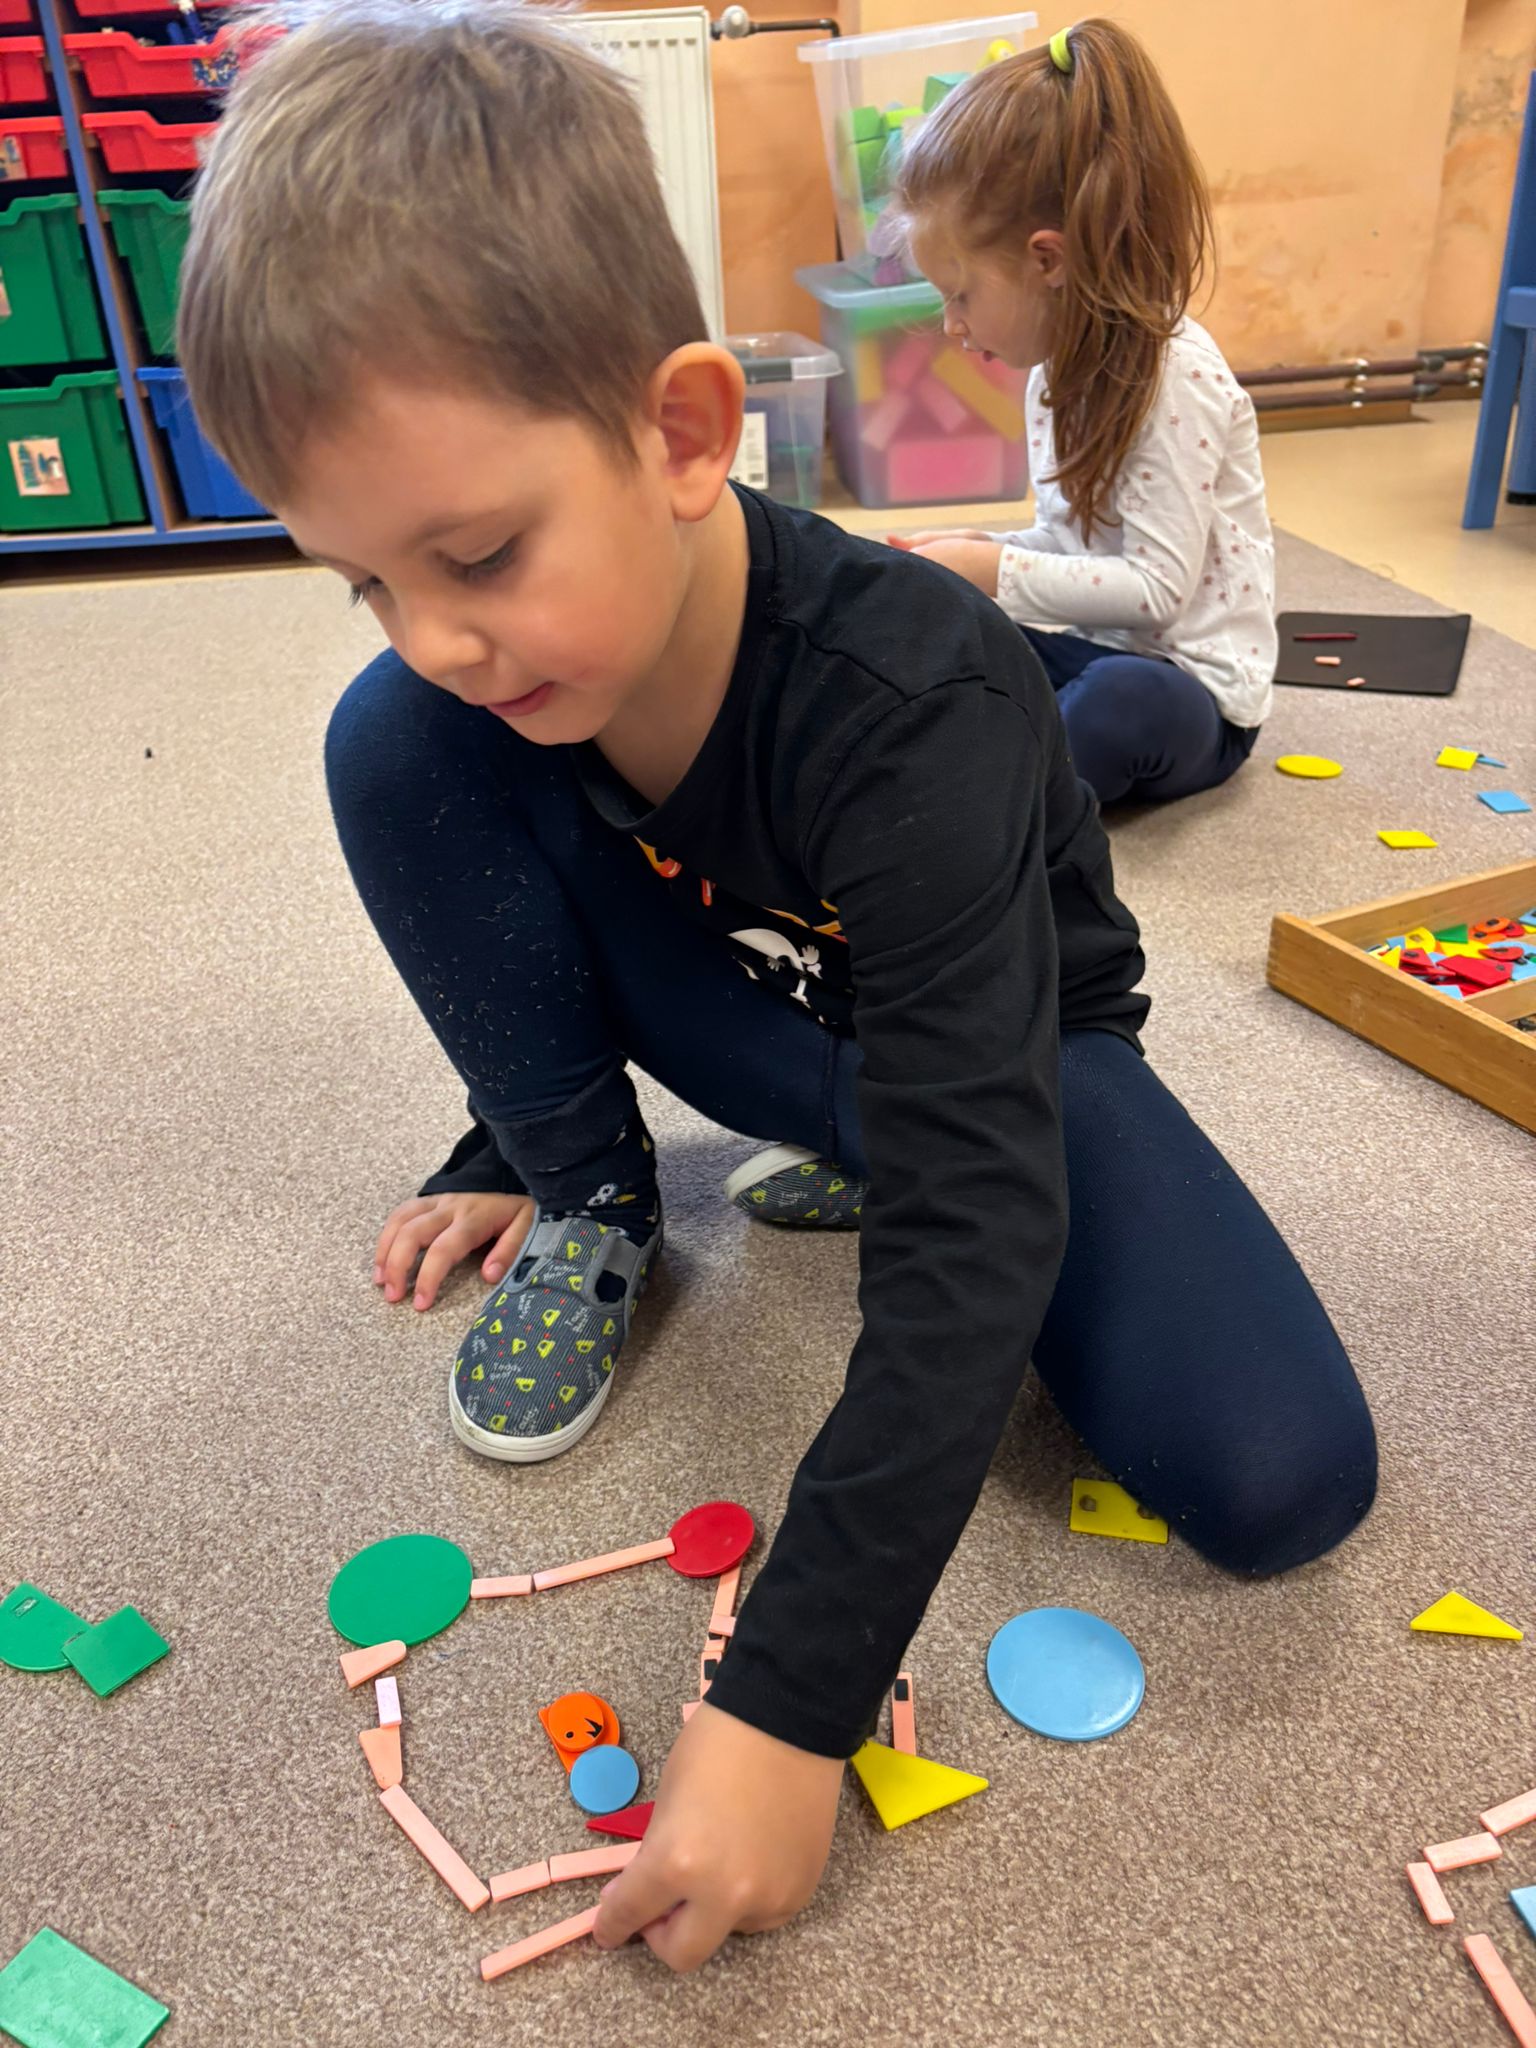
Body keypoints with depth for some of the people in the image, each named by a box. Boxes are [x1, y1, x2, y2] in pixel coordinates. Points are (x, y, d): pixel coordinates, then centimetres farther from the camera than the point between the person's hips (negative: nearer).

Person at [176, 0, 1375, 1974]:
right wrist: (516, 1153, 8)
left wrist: (785, 1707, -40)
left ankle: (854, 1167, 2)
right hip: (750, 1007, 3)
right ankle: (599, 1210, -2)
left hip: (1002, 1039, -2)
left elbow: (975, 1233, -40)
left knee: (1280, 1483, -22)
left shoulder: (905, 703, -38)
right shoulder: (477, 667, -19)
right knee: (391, 754, -19)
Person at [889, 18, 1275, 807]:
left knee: (1124, 699, -42)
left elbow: (1157, 587, -22)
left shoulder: (1175, 378, -18)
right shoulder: (1062, 362, 8)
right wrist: (983, 552, -1)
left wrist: (997, 573, -21)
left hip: (1187, 685, -8)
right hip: (1086, 649, 9)